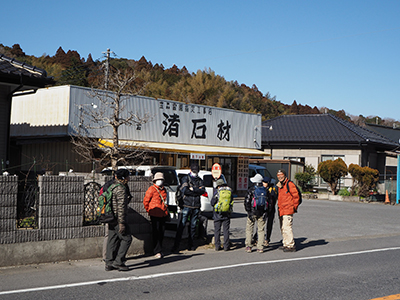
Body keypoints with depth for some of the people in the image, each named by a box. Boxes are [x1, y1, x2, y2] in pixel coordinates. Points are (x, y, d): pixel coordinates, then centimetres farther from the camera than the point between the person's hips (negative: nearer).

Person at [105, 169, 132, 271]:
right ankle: (118, 262, -3)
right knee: (126, 239, -2)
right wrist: (122, 223, -21)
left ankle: (109, 263, 14)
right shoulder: (121, 189, -16)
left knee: (112, 240, 12)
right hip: (117, 218, -10)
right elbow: (121, 207, -20)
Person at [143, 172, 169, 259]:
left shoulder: (164, 190, 15)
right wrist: (149, 211, 1)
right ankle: (157, 251, -1)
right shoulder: (151, 189, -4)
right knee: (156, 232, -4)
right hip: (155, 214, -6)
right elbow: (145, 201, -1)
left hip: (163, 214, 6)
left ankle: (159, 249, 21)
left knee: (162, 232, 9)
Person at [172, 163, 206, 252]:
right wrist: (197, 192, -6)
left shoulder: (200, 180, 15)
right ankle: (176, 245, -5)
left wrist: (193, 189, -10)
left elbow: (203, 191, -2)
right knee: (181, 225, -7)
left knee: (193, 226, 6)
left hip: (196, 207, 4)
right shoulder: (185, 179, 4)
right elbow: (184, 190, -12)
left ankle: (190, 245, 15)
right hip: (186, 205, -4)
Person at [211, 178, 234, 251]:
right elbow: (231, 202, 14)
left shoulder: (217, 192, -6)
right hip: (227, 214, 2)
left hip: (218, 213, -2)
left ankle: (217, 246, 4)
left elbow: (212, 203, -4)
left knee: (217, 230, 5)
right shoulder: (230, 191, 4)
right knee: (226, 230, 7)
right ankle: (226, 246, 5)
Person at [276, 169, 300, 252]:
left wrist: (294, 207, -6)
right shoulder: (280, 185, 18)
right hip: (281, 211, 9)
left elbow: (296, 196, -11)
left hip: (288, 211, -9)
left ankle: (291, 246, -8)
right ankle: (286, 244, 22)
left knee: (287, 228, -13)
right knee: (283, 229, 13)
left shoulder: (289, 184, -10)